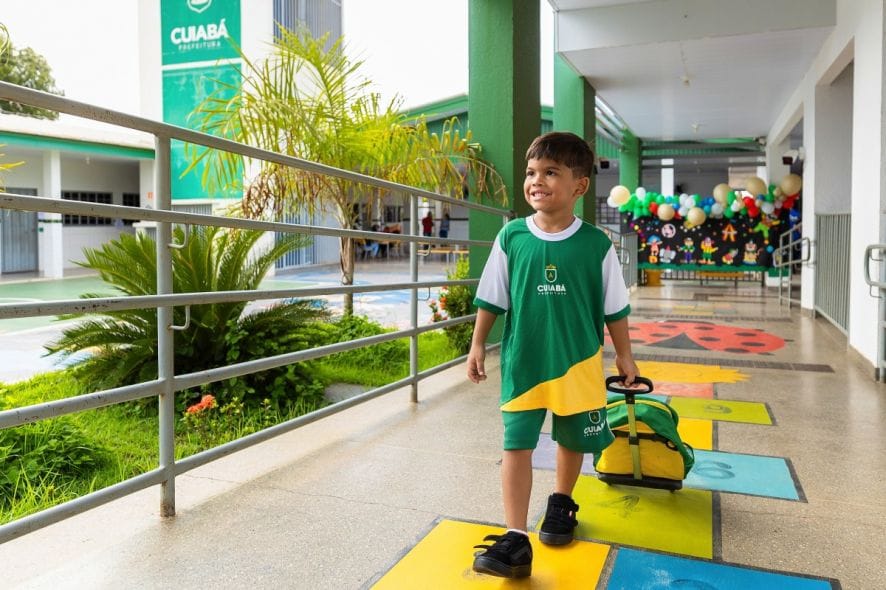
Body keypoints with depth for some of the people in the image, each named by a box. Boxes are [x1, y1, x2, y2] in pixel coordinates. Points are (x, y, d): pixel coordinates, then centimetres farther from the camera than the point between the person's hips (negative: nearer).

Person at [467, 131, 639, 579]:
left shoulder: (596, 244, -7)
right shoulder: (511, 238, -5)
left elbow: (614, 308, 2)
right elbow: (491, 299, 3)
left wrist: (624, 356, 7)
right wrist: (477, 345, 3)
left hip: (580, 363, 0)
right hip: (522, 362, 0)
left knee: (573, 439, 16)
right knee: (516, 444, -3)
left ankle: (561, 503, 44)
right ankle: (515, 540, 4)